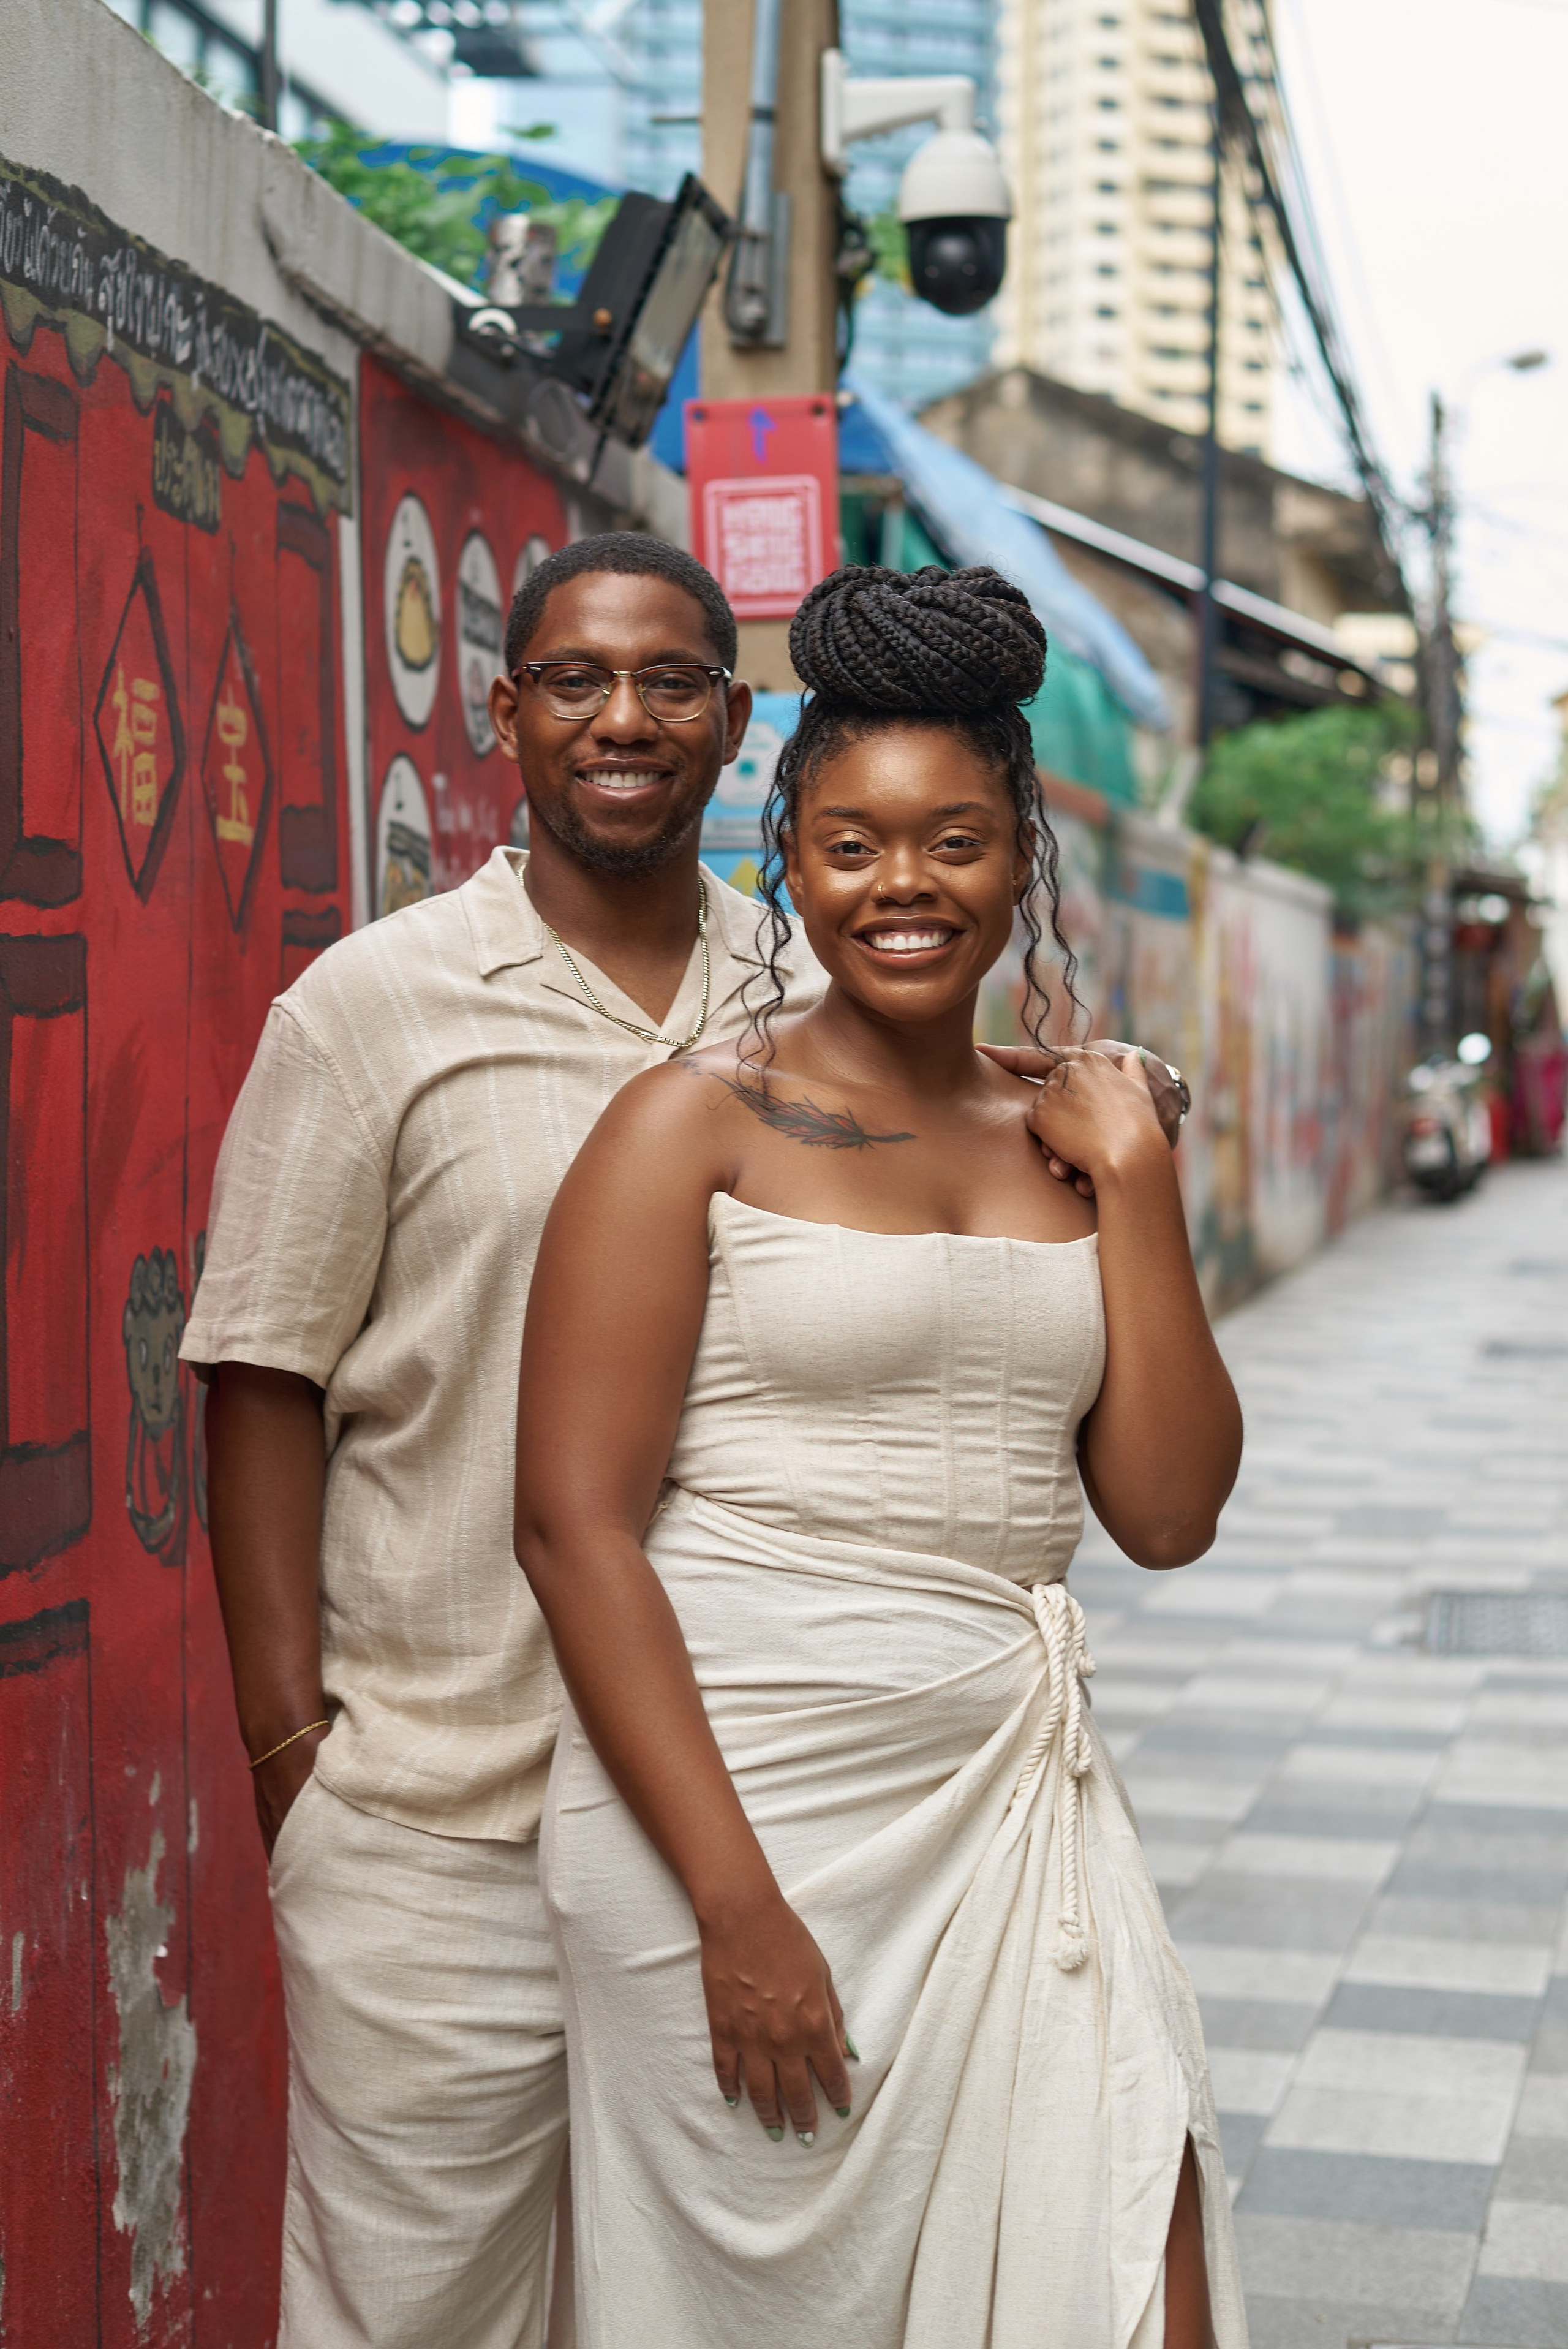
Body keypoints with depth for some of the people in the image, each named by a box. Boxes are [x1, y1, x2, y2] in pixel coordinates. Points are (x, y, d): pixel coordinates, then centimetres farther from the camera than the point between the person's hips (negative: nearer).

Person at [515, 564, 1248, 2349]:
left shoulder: (1065, 1135, 10)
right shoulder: (695, 1123, -4)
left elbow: (1169, 1513, 6)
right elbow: (574, 1519, -11)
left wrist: (1137, 1176, -2)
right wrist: (739, 1903, -16)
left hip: (1008, 1801, 4)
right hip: (737, 1795, -4)